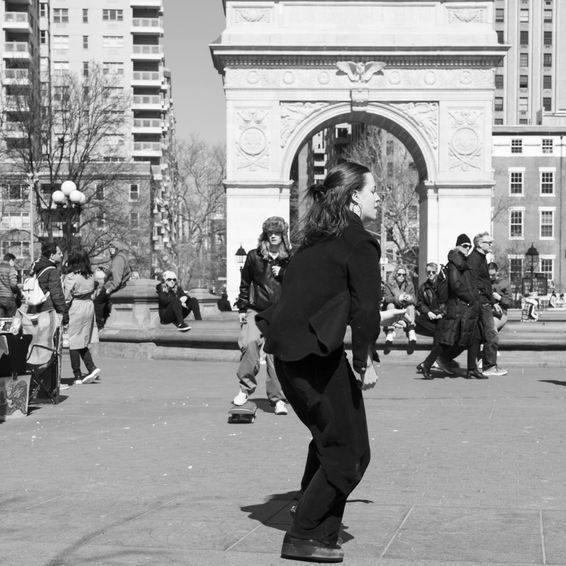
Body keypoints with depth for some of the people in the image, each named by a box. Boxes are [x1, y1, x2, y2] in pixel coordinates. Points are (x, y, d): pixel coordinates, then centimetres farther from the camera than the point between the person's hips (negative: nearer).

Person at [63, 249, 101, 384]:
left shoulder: (71, 277, -14)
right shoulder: (91, 276, 4)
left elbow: (66, 298, -12)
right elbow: (92, 291, 8)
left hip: (75, 309, -6)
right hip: (89, 307, 6)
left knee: (73, 343, 3)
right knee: (82, 343, 17)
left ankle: (77, 376, 6)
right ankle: (92, 368, 5)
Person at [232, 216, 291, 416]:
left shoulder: (290, 260, 7)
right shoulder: (254, 256, 7)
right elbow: (245, 283, 13)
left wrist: (283, 273, -8)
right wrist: (242, 308, 10)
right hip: (255, 311, 0)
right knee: (249, 342, -23)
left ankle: (278, 399, 4)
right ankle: (245, 387, -7)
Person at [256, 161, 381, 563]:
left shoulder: (316, 239, 17)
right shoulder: (359, 242, -8)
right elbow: (366, 306, -15)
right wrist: (365, 360, -9)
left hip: (288, 349, 9)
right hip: (315, 354, -9)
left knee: (327, 439, 24)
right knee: (349, 453, 2)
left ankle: (314, 529, 30)